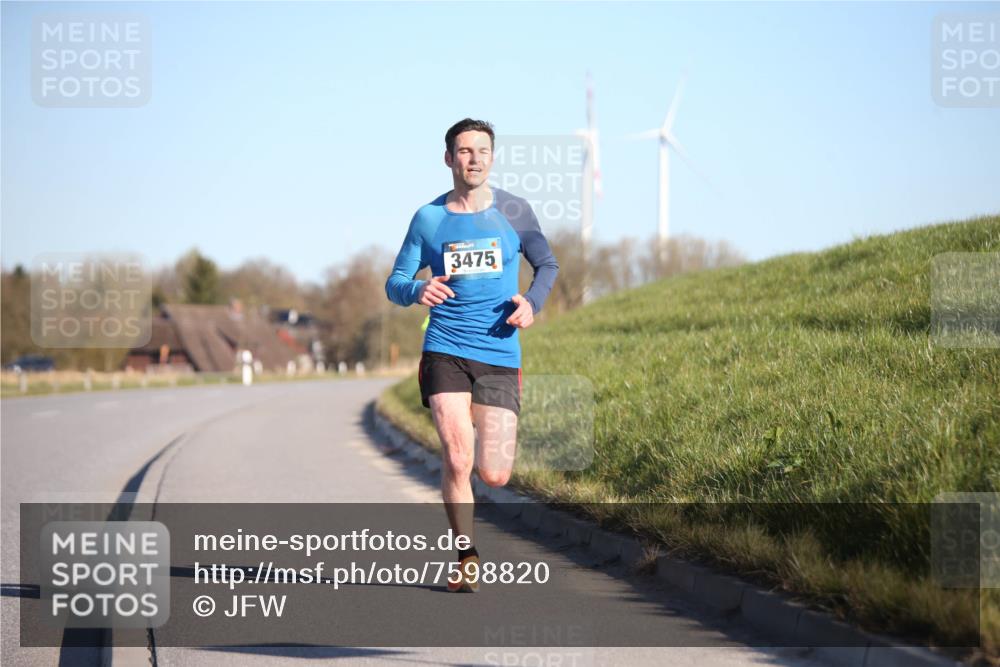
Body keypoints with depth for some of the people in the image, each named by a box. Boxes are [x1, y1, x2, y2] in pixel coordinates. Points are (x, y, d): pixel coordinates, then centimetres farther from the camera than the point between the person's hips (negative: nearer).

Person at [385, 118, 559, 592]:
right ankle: (467, 560, 4)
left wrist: (532, 302, -5)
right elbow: (394, 284, 8)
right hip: (444, 352, -1)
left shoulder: (513, 211, 5)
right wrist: (418, 291, -16)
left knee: (494, 476, -4)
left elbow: (547, 264, 16)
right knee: (456, 460, -14)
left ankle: (485, 438, 34)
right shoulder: (428, 219, 5)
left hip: (500, 356, 1)